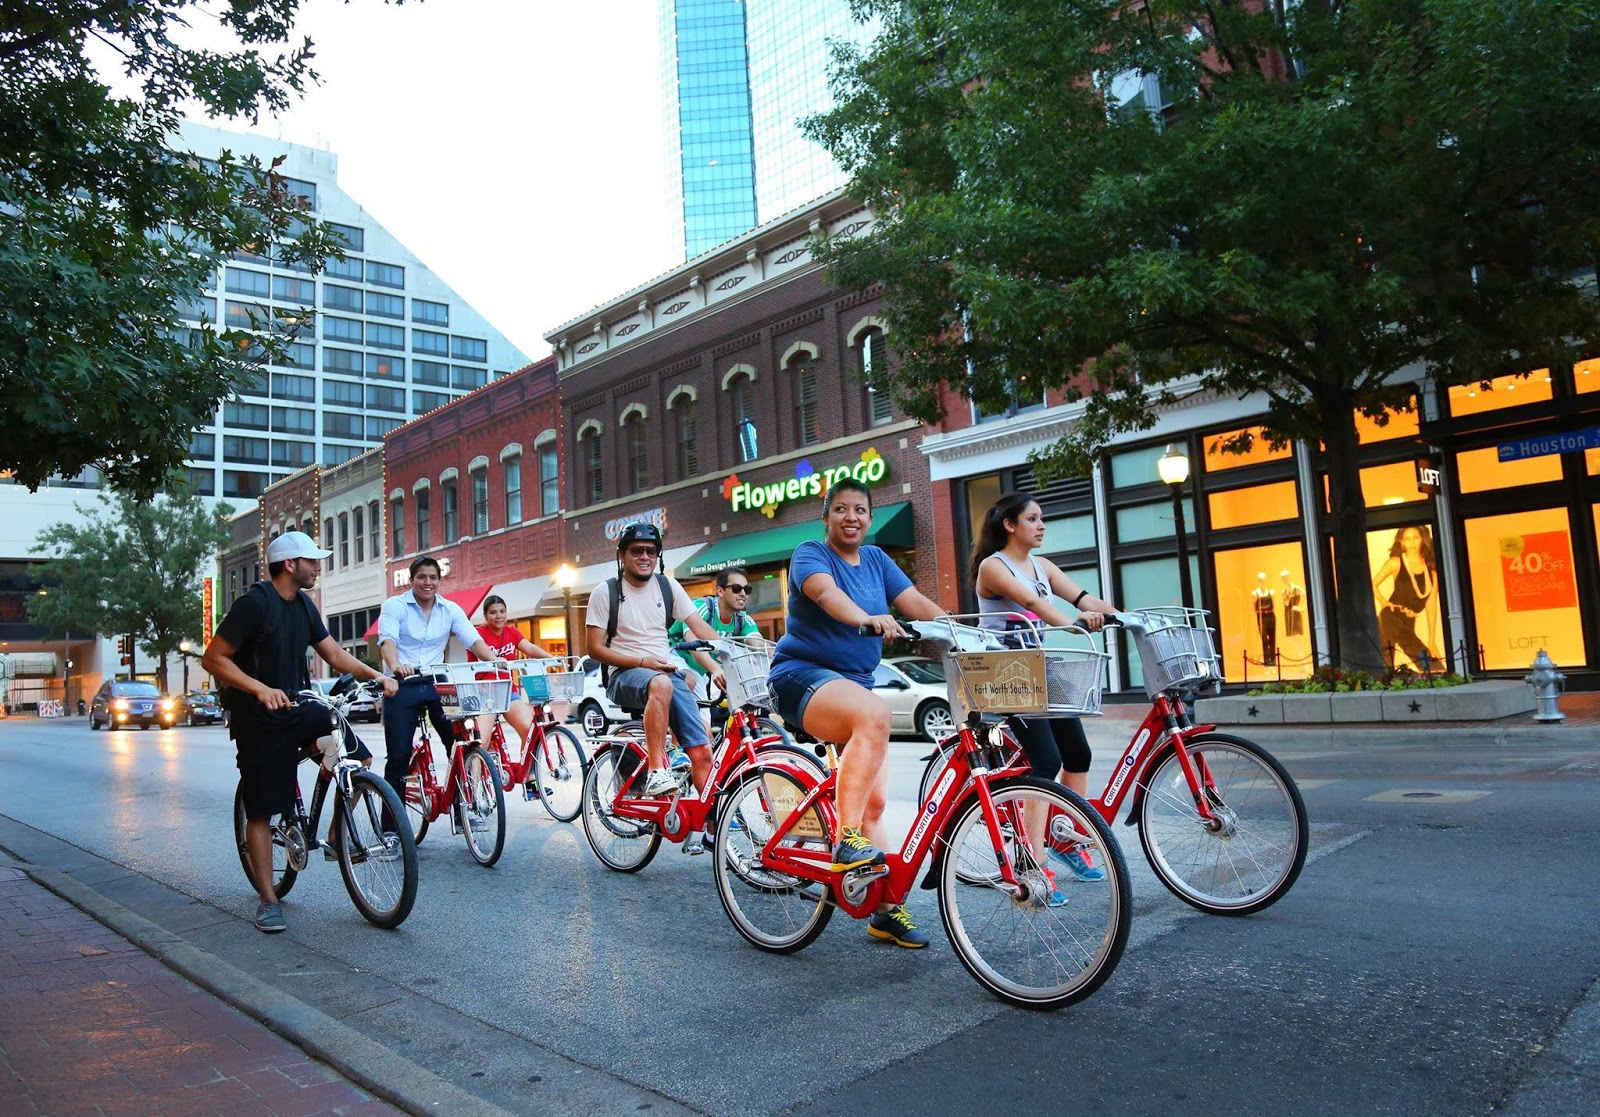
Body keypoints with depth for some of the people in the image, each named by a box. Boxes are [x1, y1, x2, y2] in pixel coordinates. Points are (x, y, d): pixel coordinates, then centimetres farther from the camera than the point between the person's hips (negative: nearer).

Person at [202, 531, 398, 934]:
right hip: (258, 719, -6)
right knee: (261, 810, 0)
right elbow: (214, 658, -17)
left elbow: (334, 654, 11)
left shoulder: (303, 606, 7)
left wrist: (377, 676, -3)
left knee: (359, 758, -9)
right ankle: (267, 901, 10)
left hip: (299, 708, 7)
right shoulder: (254, 603, -15)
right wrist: (261, 689, -30)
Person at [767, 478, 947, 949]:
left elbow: (916, 603, 1)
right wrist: (868, 618, -48)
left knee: (875, 800, 1)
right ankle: (846, 840, -31)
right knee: (874, 714, -36)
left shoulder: (876, 560, 13)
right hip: (803, 675, -6)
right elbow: (826, 592, -28)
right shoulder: (811, 554, -6)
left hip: (855, 681, 7)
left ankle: (885, 910, 9)